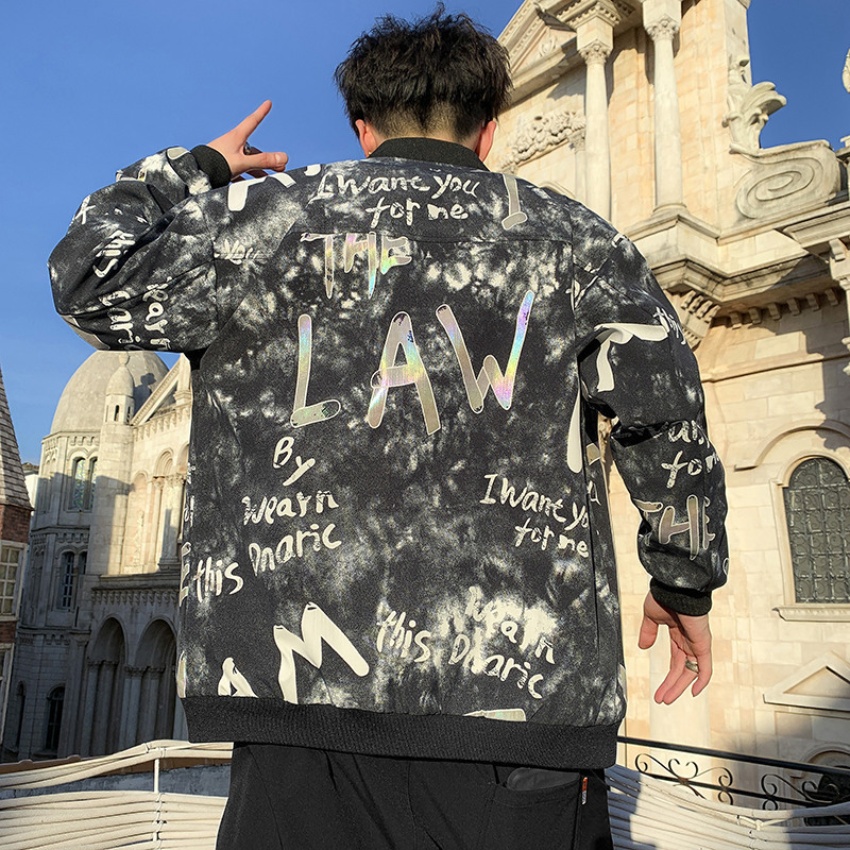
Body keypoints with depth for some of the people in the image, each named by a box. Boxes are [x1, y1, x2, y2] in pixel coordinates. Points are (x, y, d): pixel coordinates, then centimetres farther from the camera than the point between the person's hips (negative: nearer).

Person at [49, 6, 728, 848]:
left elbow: (97, 282, 6)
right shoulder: (581, 241, 12)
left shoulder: (284, 212, 6)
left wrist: (189, 169, 22)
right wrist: (686, 583, 21)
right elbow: (671, 431, 7)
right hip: (525, 683, 2)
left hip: (308, 682, 0)